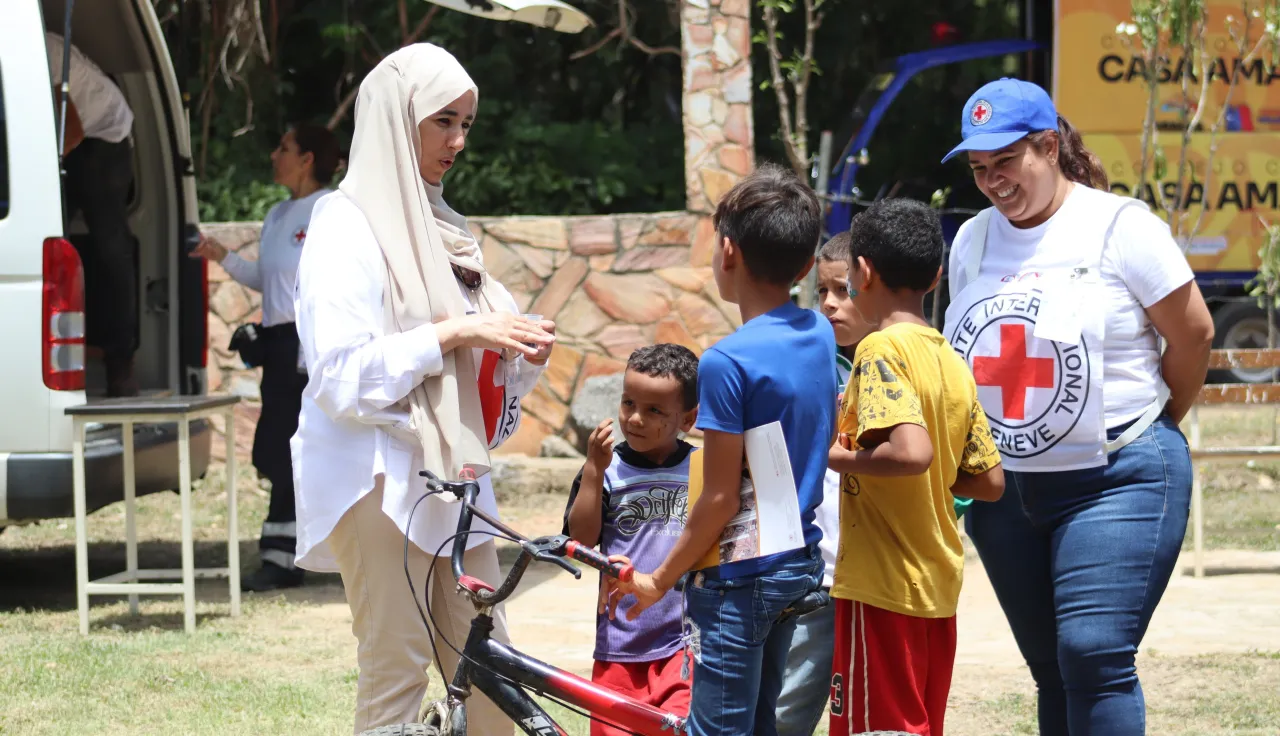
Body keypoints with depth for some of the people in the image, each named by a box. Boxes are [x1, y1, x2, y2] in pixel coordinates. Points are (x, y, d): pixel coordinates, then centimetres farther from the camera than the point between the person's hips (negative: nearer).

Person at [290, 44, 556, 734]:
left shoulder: (440, 229, 17)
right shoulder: (348, 226, -8)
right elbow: (342, 378, -17)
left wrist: (521, 355, -1)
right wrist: (454, 333, -19)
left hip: (451, 477, 8)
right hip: (379, 480, -8)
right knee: (395, 678, -7)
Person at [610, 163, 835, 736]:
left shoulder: (727, 362, -21)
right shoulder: (820, 335, 2)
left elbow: (720, 499, -18)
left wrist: (660, 580, -9)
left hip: (740, 576, -8)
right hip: (800, 561, 8)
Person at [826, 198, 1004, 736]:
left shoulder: (881, 350, -14)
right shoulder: (953, 364, 10)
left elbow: (912, 451, -28)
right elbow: (989, 482, 12)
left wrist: (835, 458, -14)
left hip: (881, 587, -8)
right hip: (939, 590, 8)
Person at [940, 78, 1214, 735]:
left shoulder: (1118, 226, -8)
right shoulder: (972, 242, 9)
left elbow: (1194, 335, -2)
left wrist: (1151, 428, 9)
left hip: (1116, 481, -6)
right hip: (1004, 490, 6)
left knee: (1094, 656, -17)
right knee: (1054, 676, 8)